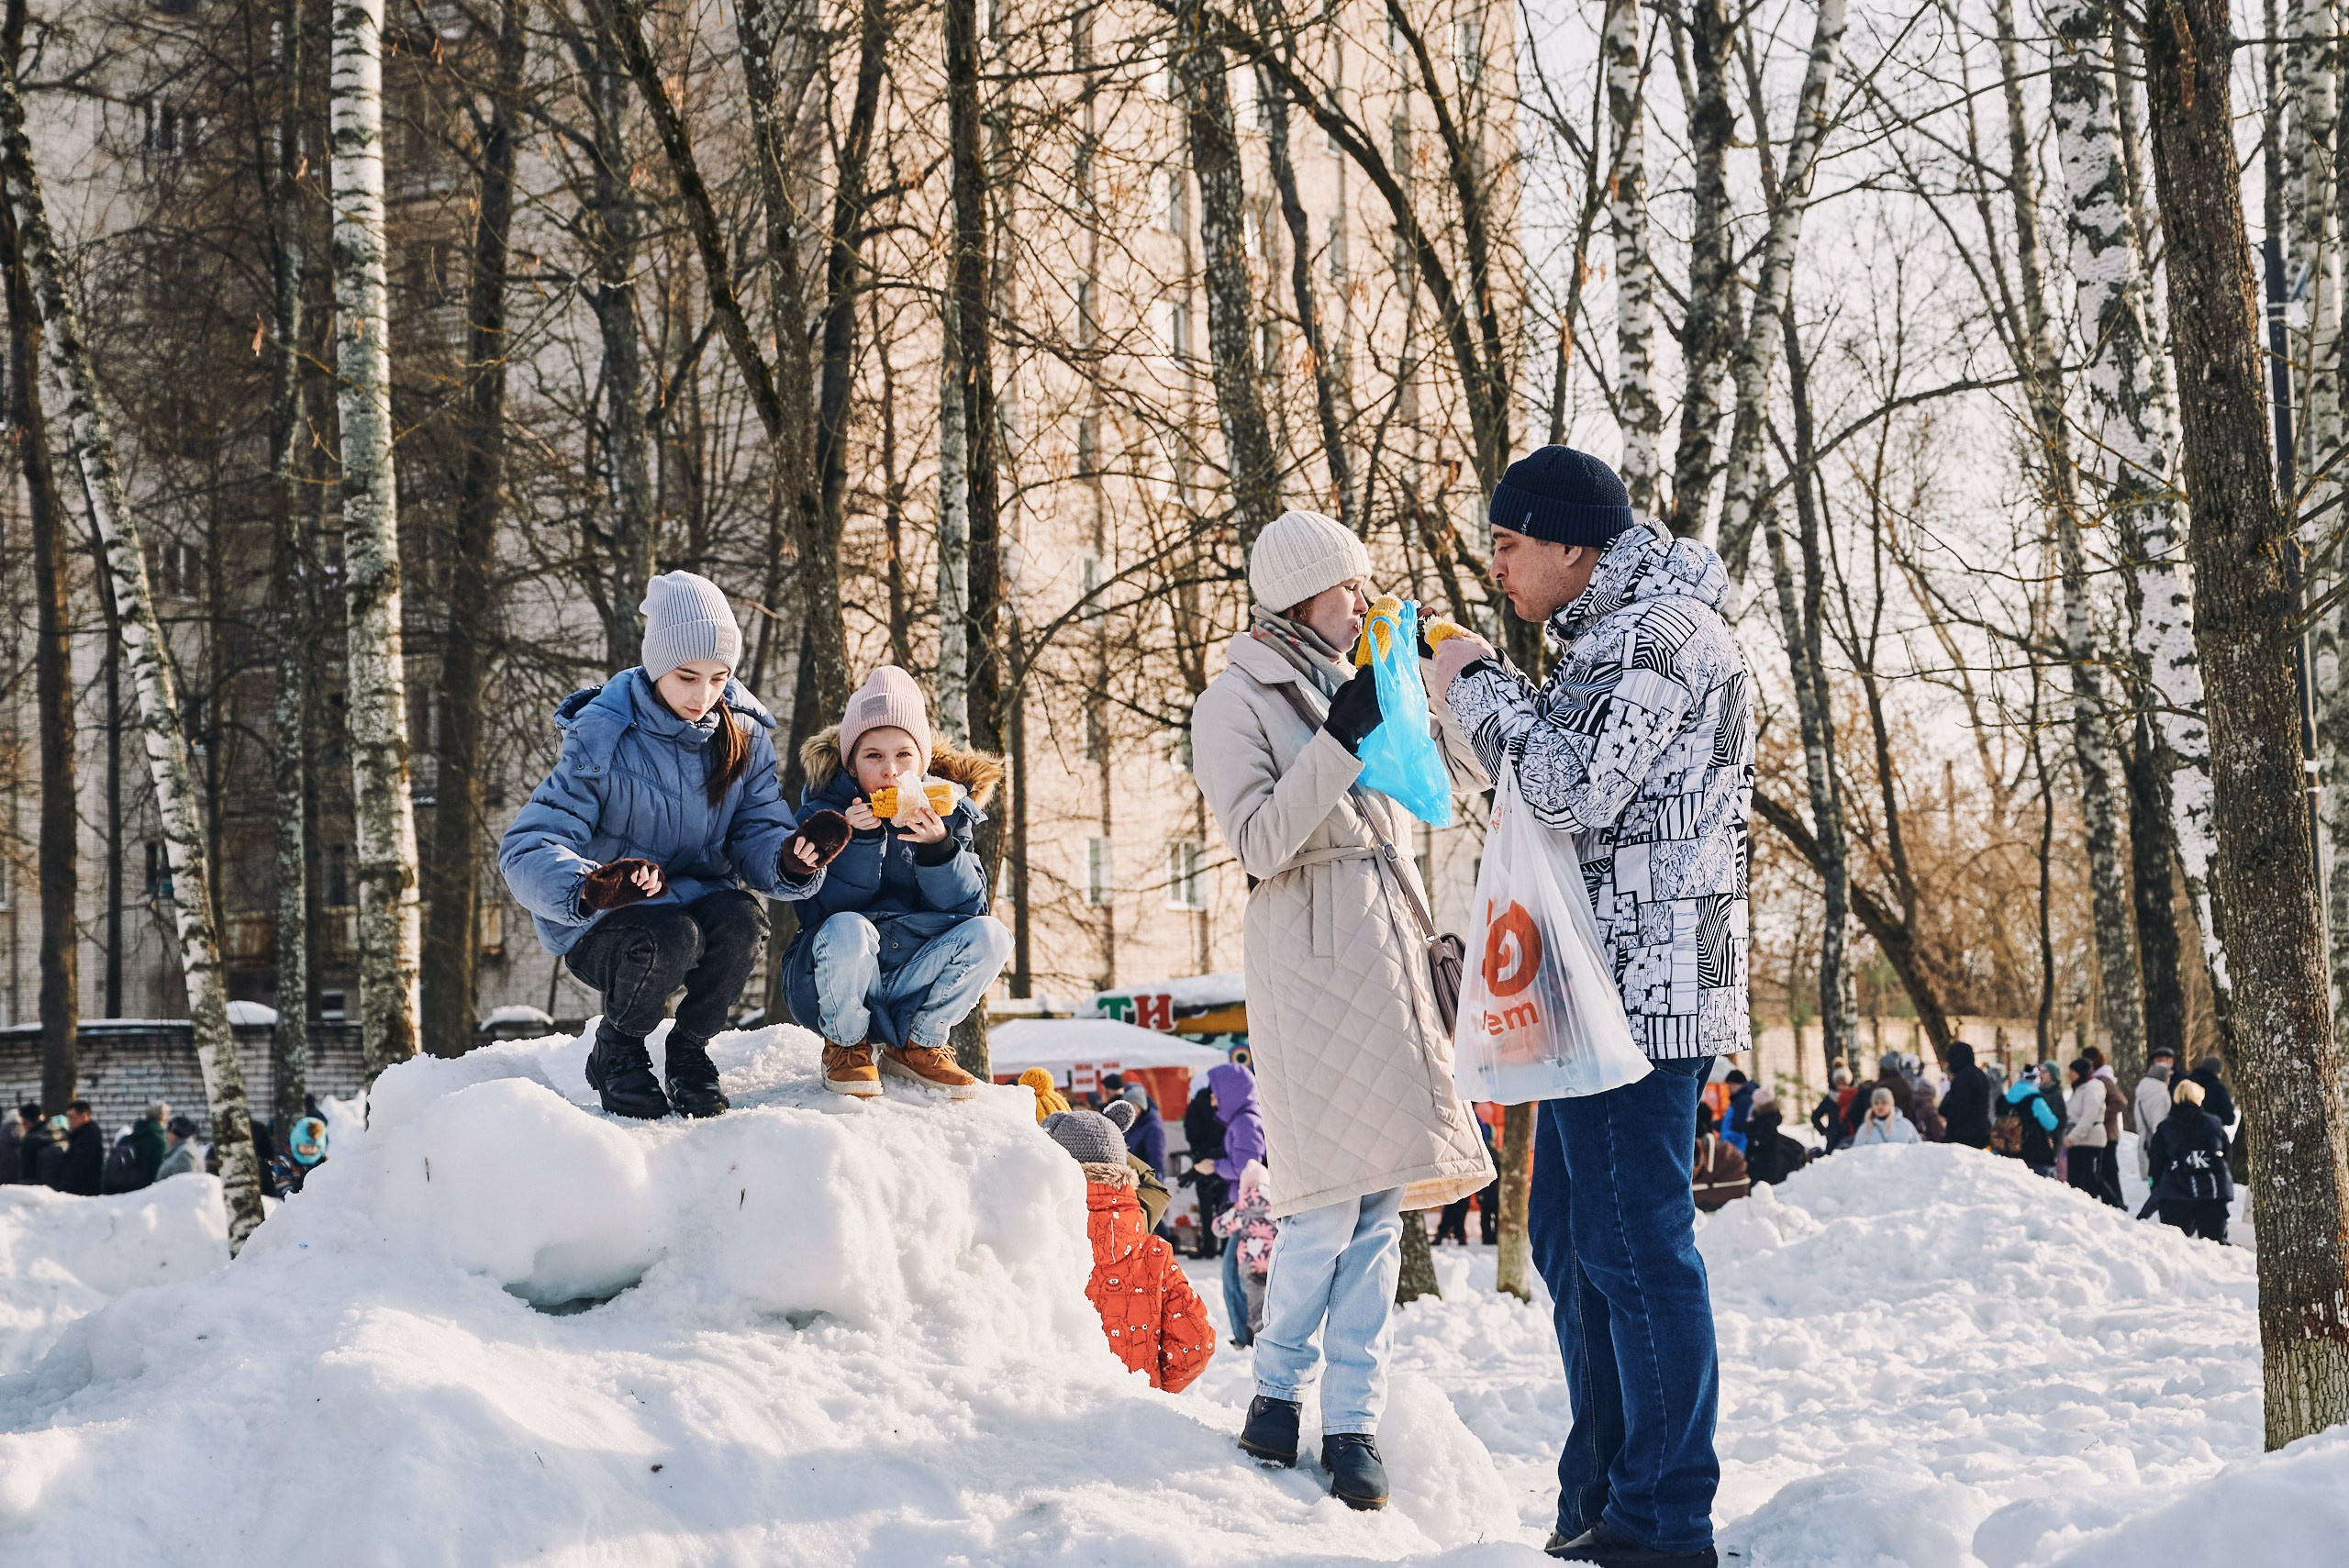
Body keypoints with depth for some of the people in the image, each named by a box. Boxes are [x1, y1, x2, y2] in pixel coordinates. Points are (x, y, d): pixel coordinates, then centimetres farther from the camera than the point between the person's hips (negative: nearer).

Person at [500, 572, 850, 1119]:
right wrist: (588, 887, -45)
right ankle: (616, 1053, -4)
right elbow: (528, 849, -23)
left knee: (742, 919, -30)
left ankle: (689, 1051, -2)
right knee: (671, 937, -36)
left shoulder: (744, 735, -2)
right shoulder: (601, 738, -16)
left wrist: (792, 858, -33)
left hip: (698, 904, 4)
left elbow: (758, 836, -7)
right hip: (601, 930, -4)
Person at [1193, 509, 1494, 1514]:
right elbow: (1260, 840, -14)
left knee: (1384, 1195, 2)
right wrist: (1343, 741, -19)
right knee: (1332, 1192, -11)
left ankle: (1354, 1419, 5)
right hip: (1310, 953, -7)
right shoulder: (1234, 703, -2)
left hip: (1388, 944, 7)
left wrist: (1430, 943, 19)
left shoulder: (1355, 689, 19)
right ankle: (1279, 1385, 8)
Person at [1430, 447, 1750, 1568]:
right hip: (1601, 994, 11)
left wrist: (1476, 689, -7)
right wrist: (1485, 697, 14)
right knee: (1574, 1245, 14)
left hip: (1645, 997, -11)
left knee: (1637, 1249, -8)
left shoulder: (1661, 630, -11)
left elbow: (1576, 789, -20)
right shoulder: (1603, 640, 21)